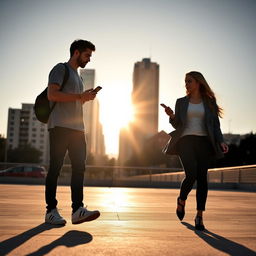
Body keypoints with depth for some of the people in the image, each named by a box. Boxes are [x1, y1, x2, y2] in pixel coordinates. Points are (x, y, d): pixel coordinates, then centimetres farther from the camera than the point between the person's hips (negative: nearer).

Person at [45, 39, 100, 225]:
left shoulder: (77, 76, 27)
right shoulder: (61, 69, 2)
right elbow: (52, 95, -13)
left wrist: (86, 97, 9)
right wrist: (80, 96, -12)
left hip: (77, 128, 8)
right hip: (60, 126, -8)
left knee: (79, 166, -3)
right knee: (56, 167, -5)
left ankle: (77, 209, -6)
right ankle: (51, 210, 0)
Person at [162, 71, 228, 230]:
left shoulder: (210, 102, 11)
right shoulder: (181, 102, 13)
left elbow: (215, 125, 9)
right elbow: (177, 125, 9)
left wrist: (221, 141, -8)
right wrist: (172, 116, -12)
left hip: (204, 142, 1)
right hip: (186, 141, -1)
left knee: (202, 178, -4)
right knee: (191, 175, -18)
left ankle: (199, 217, 7)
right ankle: (182, 201, 13)